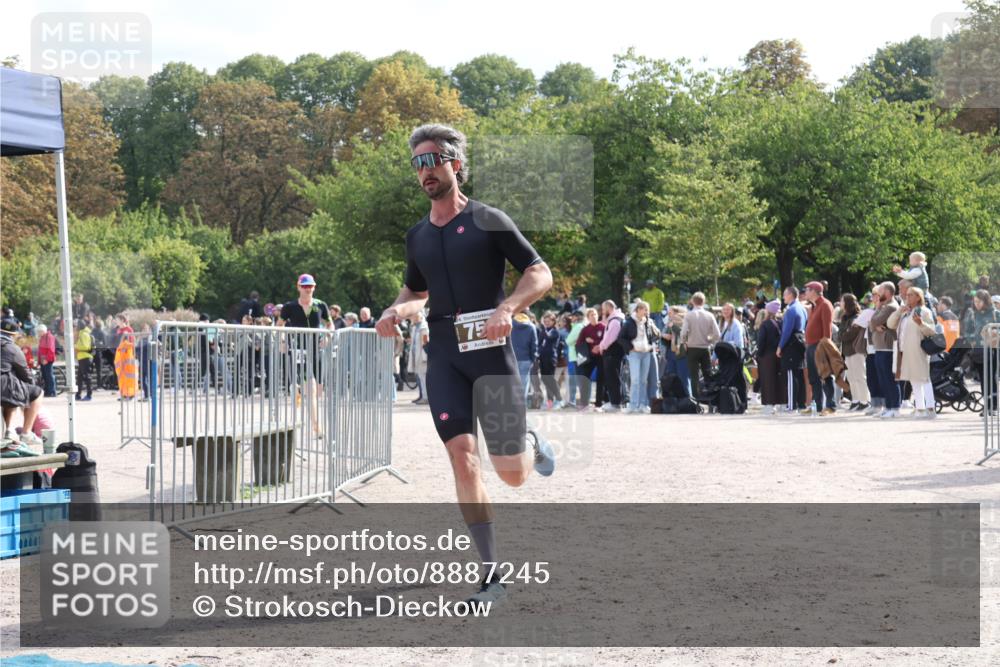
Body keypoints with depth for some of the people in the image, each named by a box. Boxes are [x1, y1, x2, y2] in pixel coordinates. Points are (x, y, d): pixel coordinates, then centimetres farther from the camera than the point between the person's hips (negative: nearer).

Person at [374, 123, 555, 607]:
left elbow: (541, 274, -2)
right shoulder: (417, 236, 14)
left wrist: (507, 308, -20)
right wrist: (395, 312, 6)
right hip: (444, 354, 4)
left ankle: (531, 444, 36)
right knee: (462, 458, -11)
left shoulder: (488, 221, -1)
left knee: (512, 474, -3)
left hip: (490, 349, -4)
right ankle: (492, 578, -6)